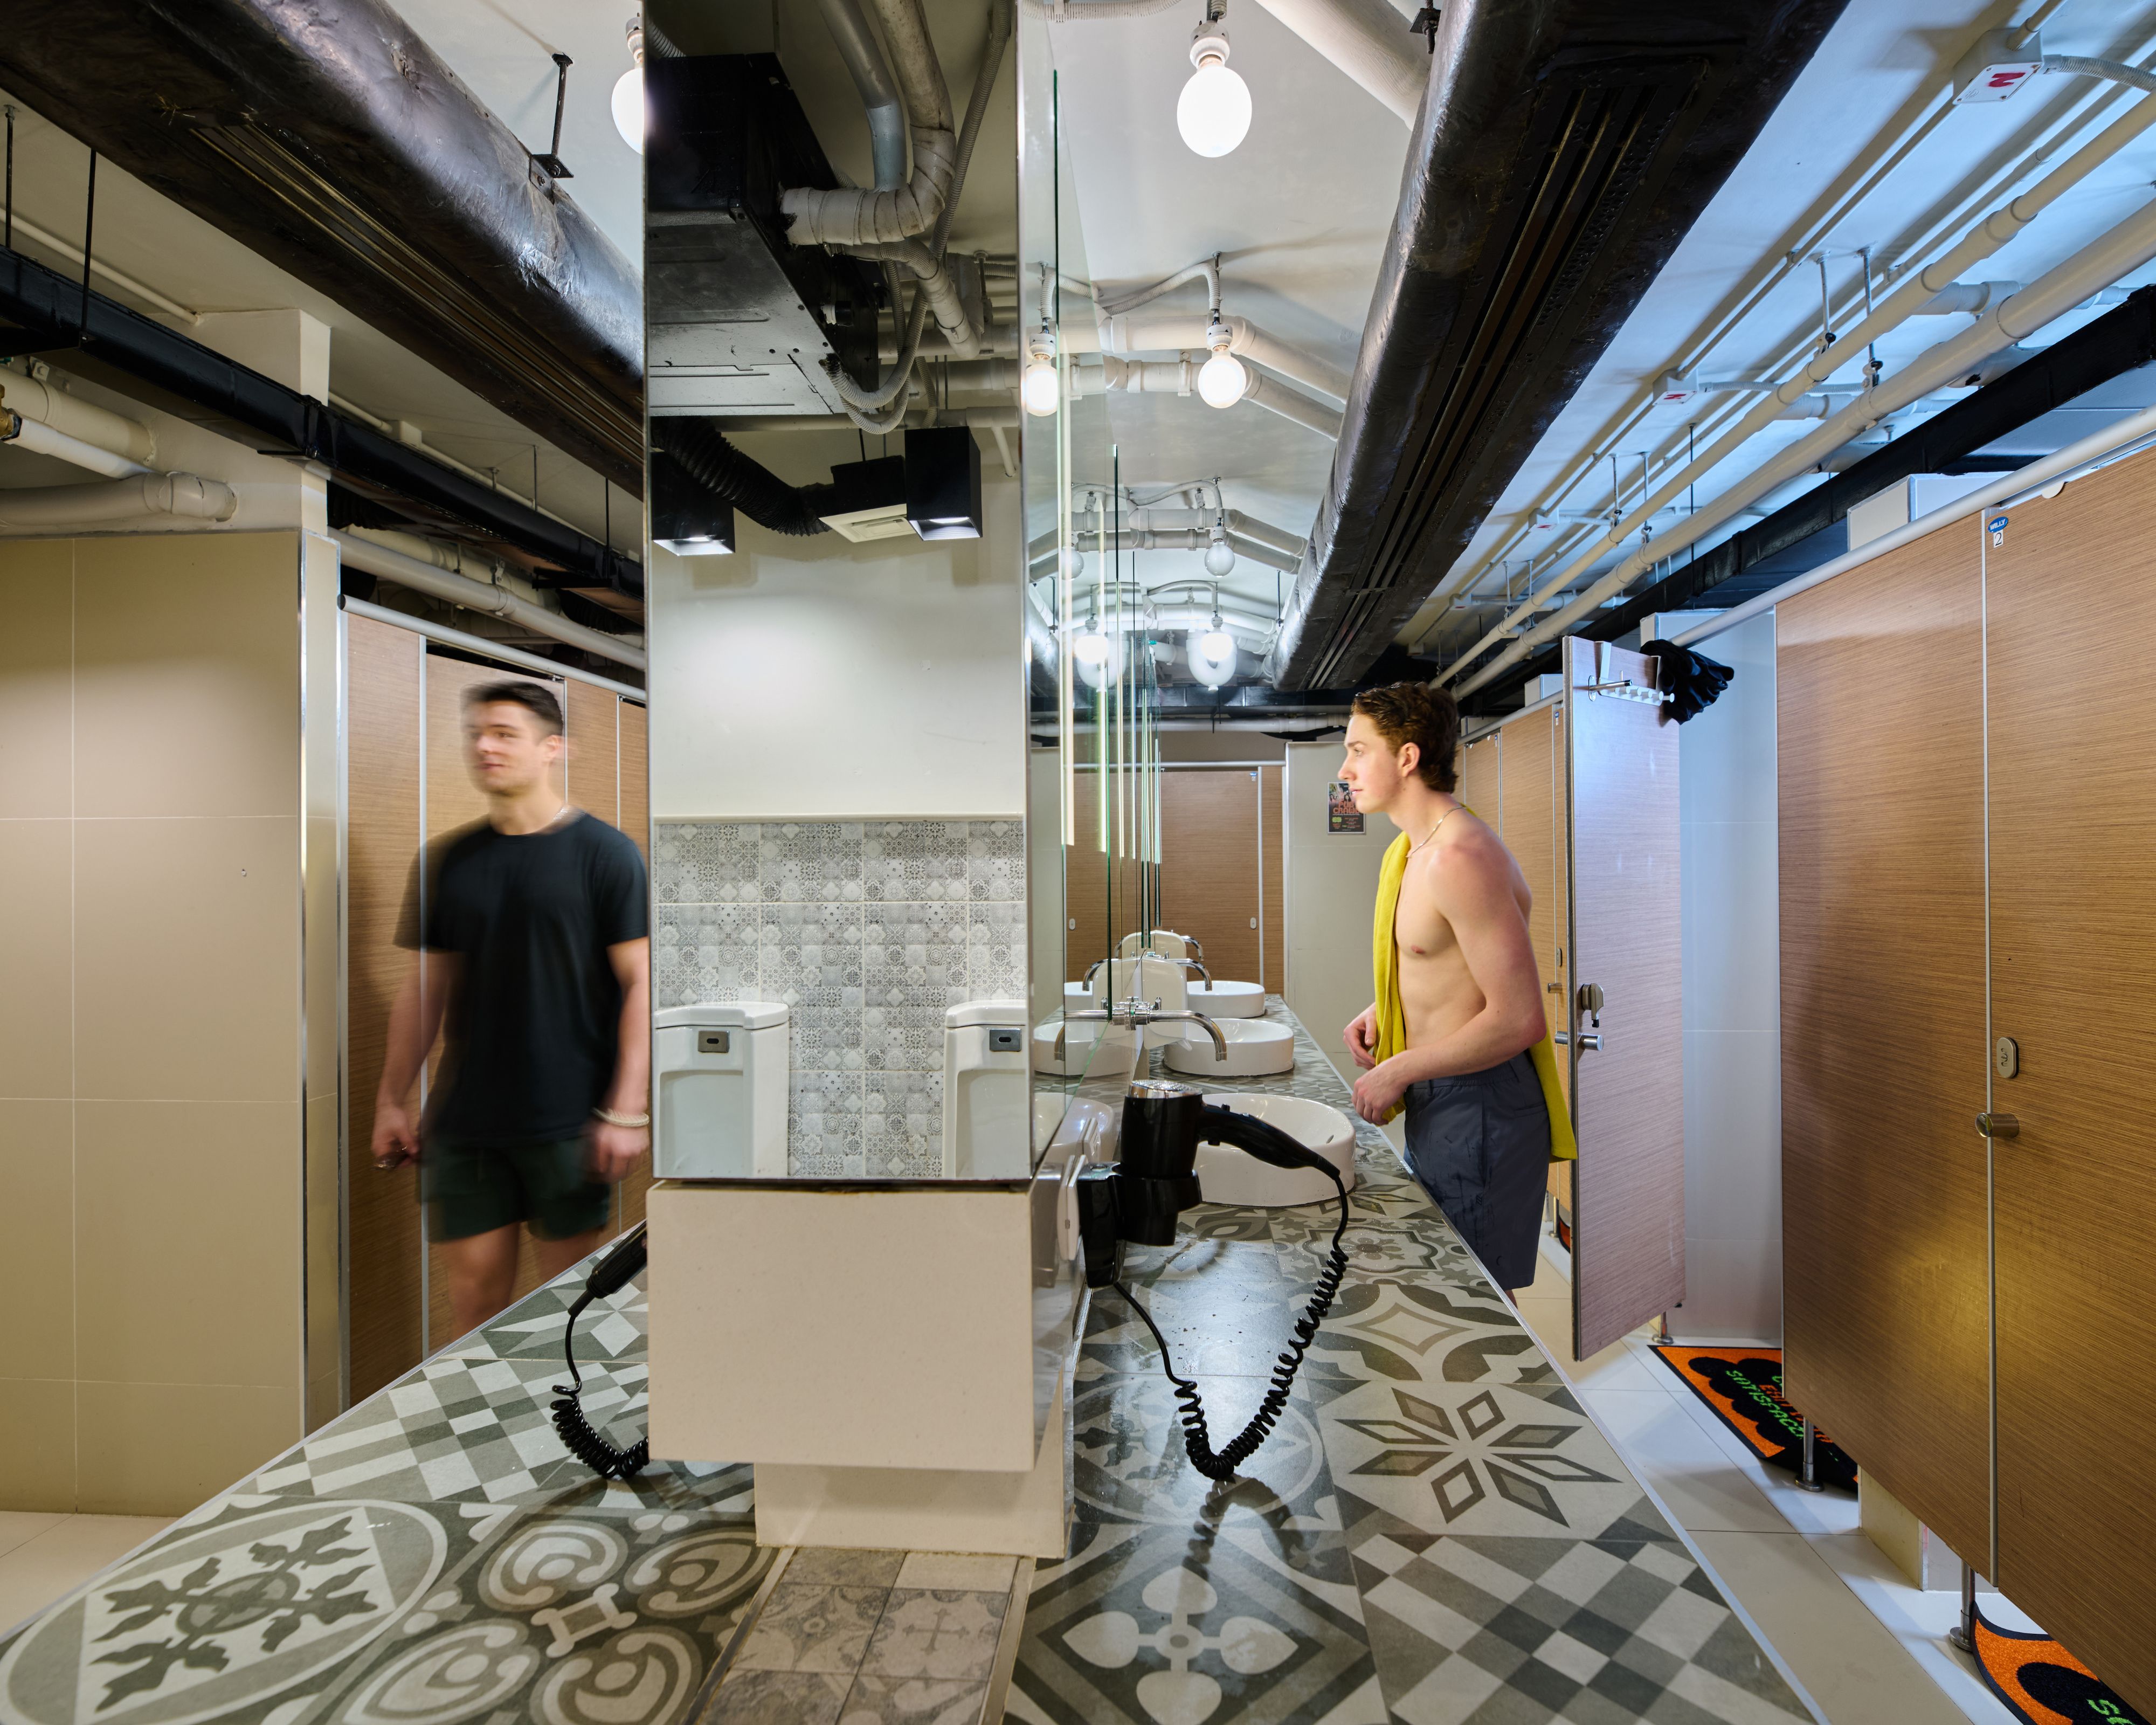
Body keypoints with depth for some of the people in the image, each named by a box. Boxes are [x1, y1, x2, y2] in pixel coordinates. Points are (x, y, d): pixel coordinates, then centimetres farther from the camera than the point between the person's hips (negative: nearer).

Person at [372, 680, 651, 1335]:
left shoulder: (604, 853, -6)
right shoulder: (451, 861, 8)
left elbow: (639, 983, -9)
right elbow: (425, 987, 14)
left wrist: (626, 1111, -14)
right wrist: (391, 1101, 11)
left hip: (567, 1123, -4)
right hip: (465, 1120, 4)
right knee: (474, 1293, 11)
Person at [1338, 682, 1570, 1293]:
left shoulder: (1461, 858, -24)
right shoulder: (1418, 847, 9)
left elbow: (1519, 1020, -26)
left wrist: (1399, 1071, -18)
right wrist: (1386, 1010, 8)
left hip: (1478, 1107, -10)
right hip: (1437, 1104, 10)